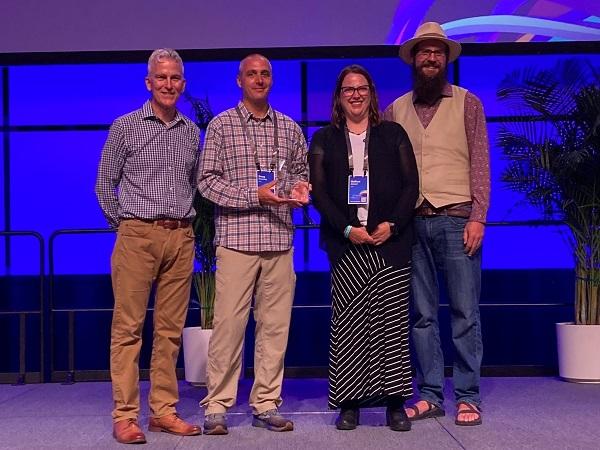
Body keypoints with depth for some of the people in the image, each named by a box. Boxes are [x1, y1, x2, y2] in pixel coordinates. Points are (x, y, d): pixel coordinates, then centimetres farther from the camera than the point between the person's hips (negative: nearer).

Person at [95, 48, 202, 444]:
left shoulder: (191, 132, 12)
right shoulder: (125, 127, 1)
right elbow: (105, 184, 6)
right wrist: (124, 226, 7)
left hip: (181, 237, 4)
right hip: (138, 236, -4)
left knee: (170, 328, 6)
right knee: (128, 327, -4)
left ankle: (165, 411, 14)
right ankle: (125, 416, 1)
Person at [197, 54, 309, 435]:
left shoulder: (290, 128, 14)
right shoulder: (221, 125, 4)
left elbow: (301, 172, 23)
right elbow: (207, 180, -2)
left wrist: (300, 188, -1)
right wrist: (254, 196, -12)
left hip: (279, 241, 4)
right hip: (236, 239, -3)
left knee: (275, 325, 6)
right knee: (229, 325, -4)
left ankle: (266, 404, 16)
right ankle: (217, 406, 7)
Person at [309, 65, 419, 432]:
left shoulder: (393, 134, 12)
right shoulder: (324, 139, 12)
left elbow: (411, 185, 6)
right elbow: (318, 192, 4)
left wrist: (392, 224, -8)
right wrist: (347, 229, -9)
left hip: (391, 242, 0)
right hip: (346, 244, 0)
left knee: (392, 322, -2)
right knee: (347, 324, -2)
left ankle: (395, 402, 4)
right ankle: (349, 403, 4)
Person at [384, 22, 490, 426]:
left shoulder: (468, 104, 8)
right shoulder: (396, 110, 13)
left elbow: (480, 164, 1)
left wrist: (477, 217, -7)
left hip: (456, 218, -2)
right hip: (412, 222, 2)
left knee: (465, 313, -2)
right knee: (422, 314, 5)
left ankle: (467, 397, 7)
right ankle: (431, 396, 13)